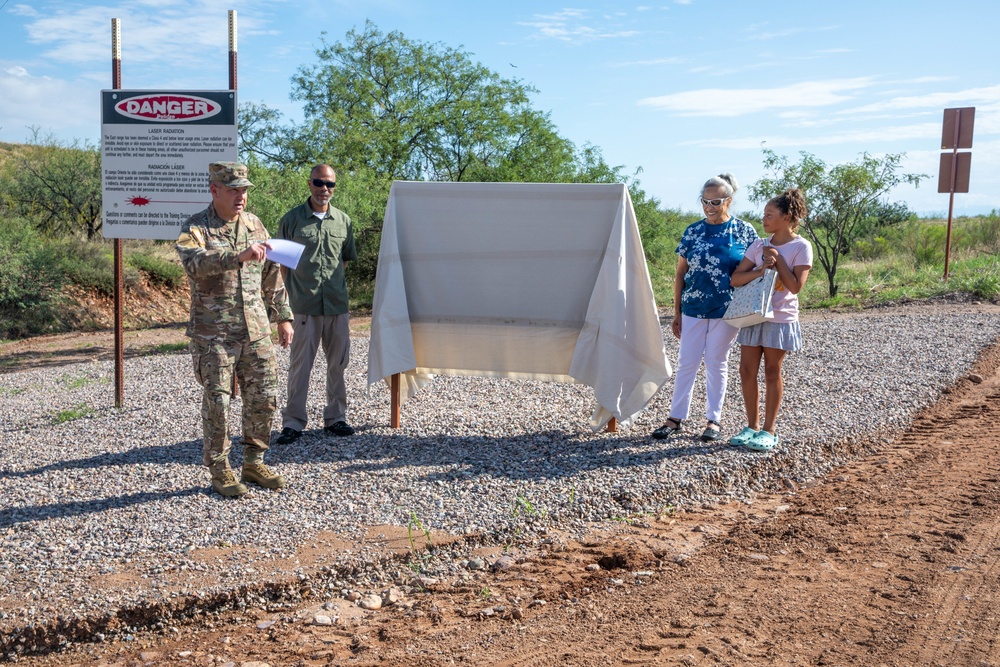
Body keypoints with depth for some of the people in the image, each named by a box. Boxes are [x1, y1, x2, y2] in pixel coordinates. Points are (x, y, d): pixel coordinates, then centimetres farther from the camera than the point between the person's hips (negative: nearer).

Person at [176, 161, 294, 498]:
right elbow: (196, 262, -29)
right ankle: (220, 471, 15)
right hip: (213, 334, -5)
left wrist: (283, 317, 14)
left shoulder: (254, 225, 11)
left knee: (264, 399, 7)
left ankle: (254, 463, 23)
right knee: (217, 402, 1)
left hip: (256, 331, 5)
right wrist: (238, 257, -43)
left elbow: (272, 276, 16)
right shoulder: (195, 228, -6)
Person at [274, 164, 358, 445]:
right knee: (300, 364, -1)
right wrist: (294, 292, -1)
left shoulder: (343, 221, 9)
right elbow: (283, 262, 4)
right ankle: (293, 422, 8)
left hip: (338, 304, 3)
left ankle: (335, 417, 23)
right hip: (304, 305, -3)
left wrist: (332, 282, 10)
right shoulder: (292, 219, 0)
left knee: (338, 362, 10)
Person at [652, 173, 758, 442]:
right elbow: (680, 273, 7)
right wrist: (677, 312, 5)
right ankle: (676, 418, 13)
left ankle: (713, 420, 17)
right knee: (686, 362, 5)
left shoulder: (744, 231, -2)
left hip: (726, 310, -2)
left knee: (716, 364, 6)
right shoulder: (693, 231, 4)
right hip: (693, 309, 2)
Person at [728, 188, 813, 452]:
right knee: (747, 371, 3)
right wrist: (761, 269, -16)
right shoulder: (759, 245, 7)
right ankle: (752, 426, 16)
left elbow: (796, 286, -14)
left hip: (780, 318, -5)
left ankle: (769, 430, 14)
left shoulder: (801, 247, -6)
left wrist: (778, 260, -13)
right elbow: (736, 279, -1)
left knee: (772, 372, 3)